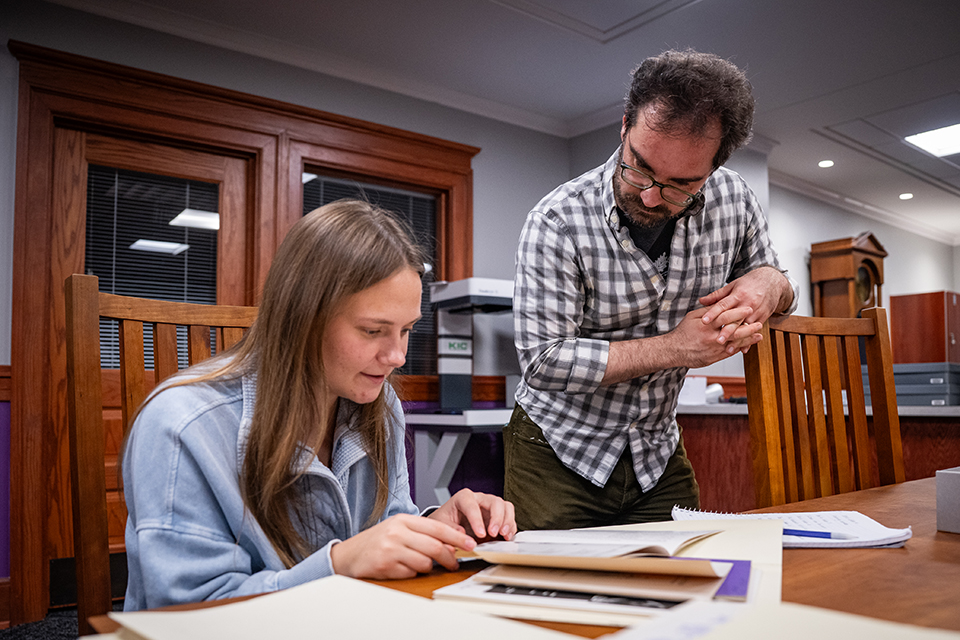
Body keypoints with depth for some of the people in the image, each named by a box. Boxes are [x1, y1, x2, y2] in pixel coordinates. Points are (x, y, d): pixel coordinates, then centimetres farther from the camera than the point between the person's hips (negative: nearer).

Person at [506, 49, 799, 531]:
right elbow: (542, 361, -24)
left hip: (658, 454, 4)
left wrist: (771, 284, -16)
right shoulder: (558, 222, -22)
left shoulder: (732, 200, -8)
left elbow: (769, 278, 10)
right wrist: (673, 348, -25)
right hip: (558, 453, -3)